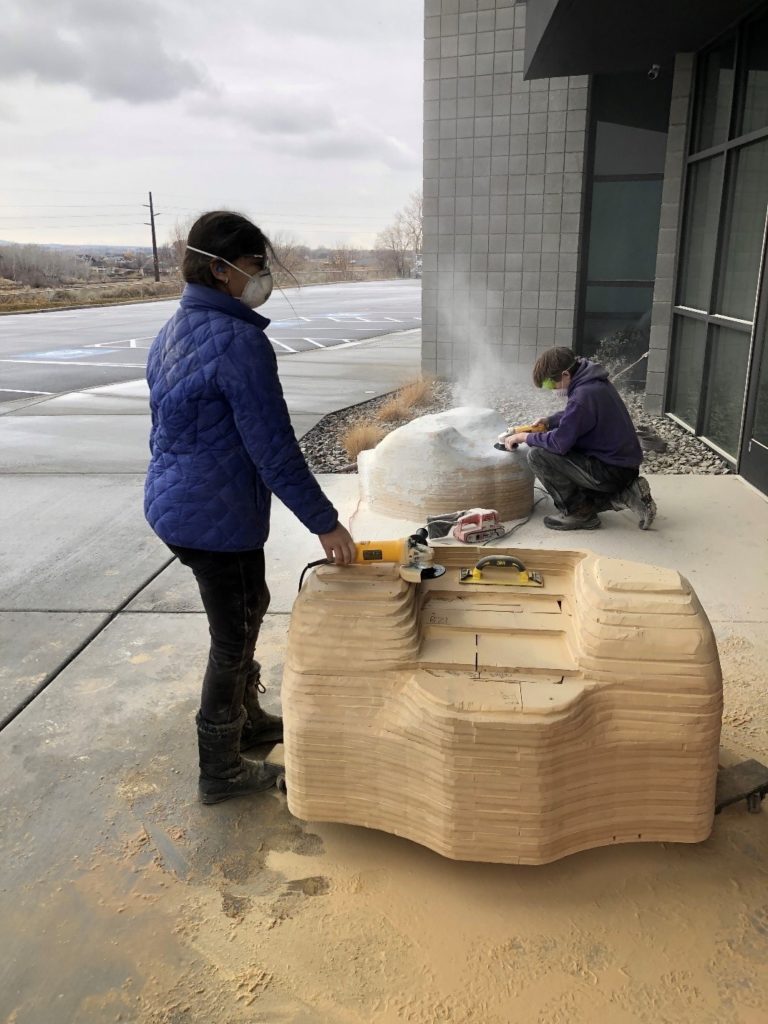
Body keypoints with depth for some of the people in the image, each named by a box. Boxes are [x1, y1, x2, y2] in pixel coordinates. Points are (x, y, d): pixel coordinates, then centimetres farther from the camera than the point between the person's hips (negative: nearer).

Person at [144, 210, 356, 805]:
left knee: (248, 608, 25)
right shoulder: (239, 341, -22)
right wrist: (325, 523, -15)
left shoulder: (174, 332, 9)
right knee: (234, 638, 7)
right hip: (218, 518, -10)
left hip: (175, 504, 10)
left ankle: (248, 719, 43)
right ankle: (221, 772, 25)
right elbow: (274, 449, -23)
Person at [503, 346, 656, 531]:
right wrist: (549, 421, 8)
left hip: (612, 471, -10)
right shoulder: (594, 380, 6)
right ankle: (622, 494, 14)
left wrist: (525, 438, -8)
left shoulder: (583, 395, -25)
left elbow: (559, 443, -23)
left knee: (537, 454, -15)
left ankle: (579, 512, -3)